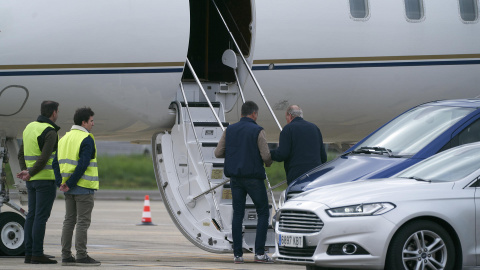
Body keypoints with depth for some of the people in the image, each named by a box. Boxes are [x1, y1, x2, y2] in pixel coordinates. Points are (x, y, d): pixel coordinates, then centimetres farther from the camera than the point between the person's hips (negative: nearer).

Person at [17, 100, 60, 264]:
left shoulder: (30, 128, 13)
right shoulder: (50, 132, -14)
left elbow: (22, 154, 14)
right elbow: (44, 158, -22)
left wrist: (25, 172, 3)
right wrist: (30, 174, -15)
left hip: (32, 181, 8)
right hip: (46, 179, -8)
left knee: (32, 215, 8)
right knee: (41, 216, -7)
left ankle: (29, 254, 7)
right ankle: (37, 254, -8)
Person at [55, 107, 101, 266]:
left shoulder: (64, 138, 13)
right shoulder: (87, 139, -12)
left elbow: (56, 162, 8)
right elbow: (83, 164, -21)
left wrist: (61, 182, 0)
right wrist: (70, 184, -16)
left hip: (69, 189, 8)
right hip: (83, 187, -8)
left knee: (69, 221, 10)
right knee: (83, 222, -4)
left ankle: (66, 256, 10)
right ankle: (81, 256, -5)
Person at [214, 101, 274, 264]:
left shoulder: (229, 130, 5)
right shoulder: (257, 131, -8)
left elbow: (218, 153, 5)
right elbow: (266, 156, -12)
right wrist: (268, 163, 12)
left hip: (235, 178, 4)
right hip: (254, 177, -4)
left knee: (238, 215, 7)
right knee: (263, 213, 5)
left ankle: (237, 254, 1)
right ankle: (259, 252, -3)